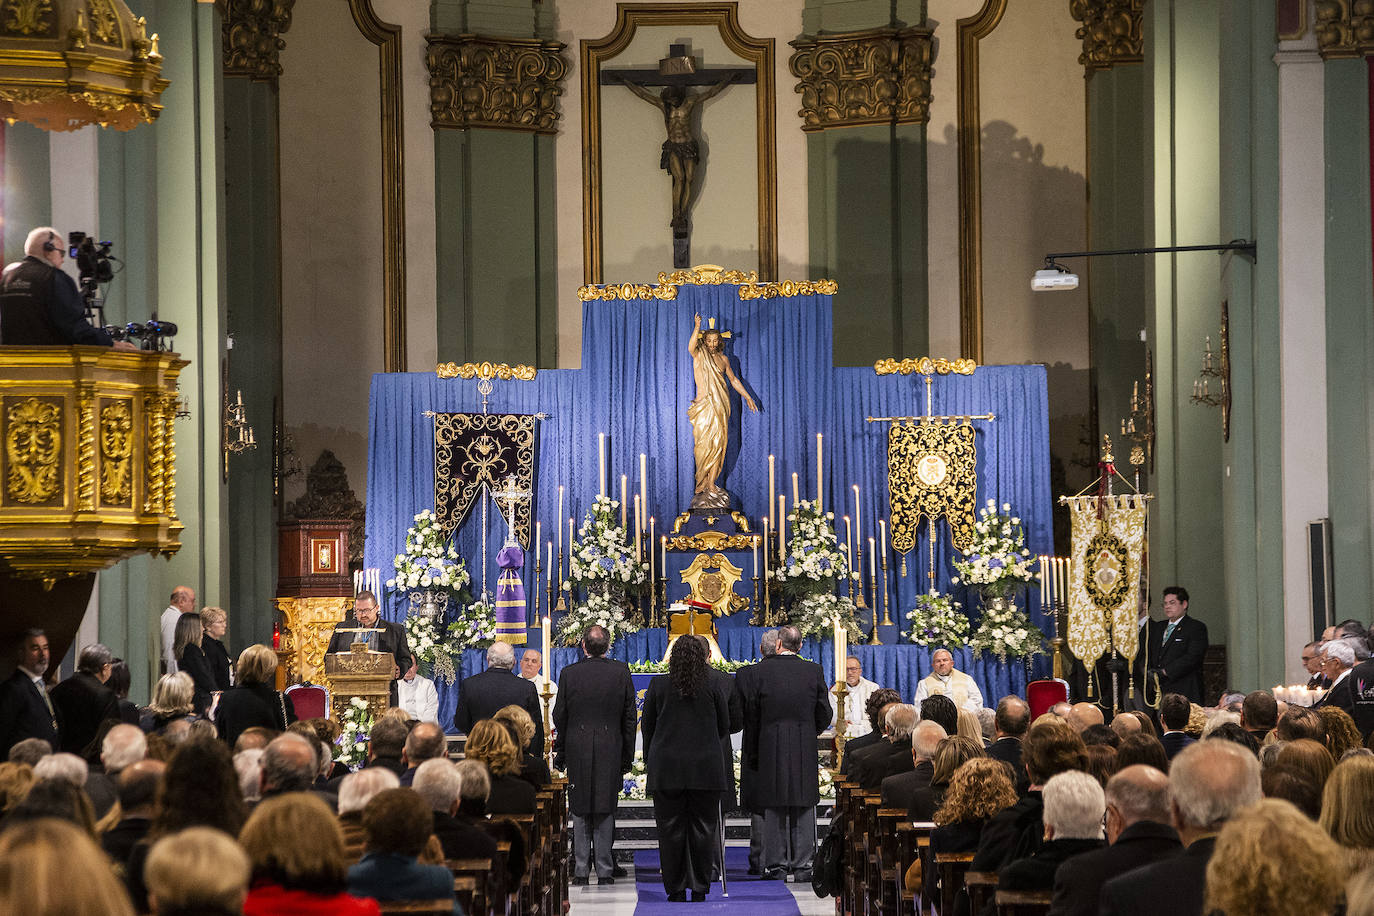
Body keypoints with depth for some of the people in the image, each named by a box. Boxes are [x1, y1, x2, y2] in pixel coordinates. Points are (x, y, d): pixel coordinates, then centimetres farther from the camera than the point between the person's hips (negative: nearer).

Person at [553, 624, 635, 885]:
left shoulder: (569, 673, -2)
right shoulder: (621, 672, -2)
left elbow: (560, 717, 2)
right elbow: (629, 717, 2)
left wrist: (560, 753, 12)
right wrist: (627, 756, 9)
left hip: (577, 751, 0)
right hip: (610, 751, 0)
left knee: (580, 813, 7)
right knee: (605, 812, 5)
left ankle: (581, 871, 6)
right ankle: (605, 871, 4)